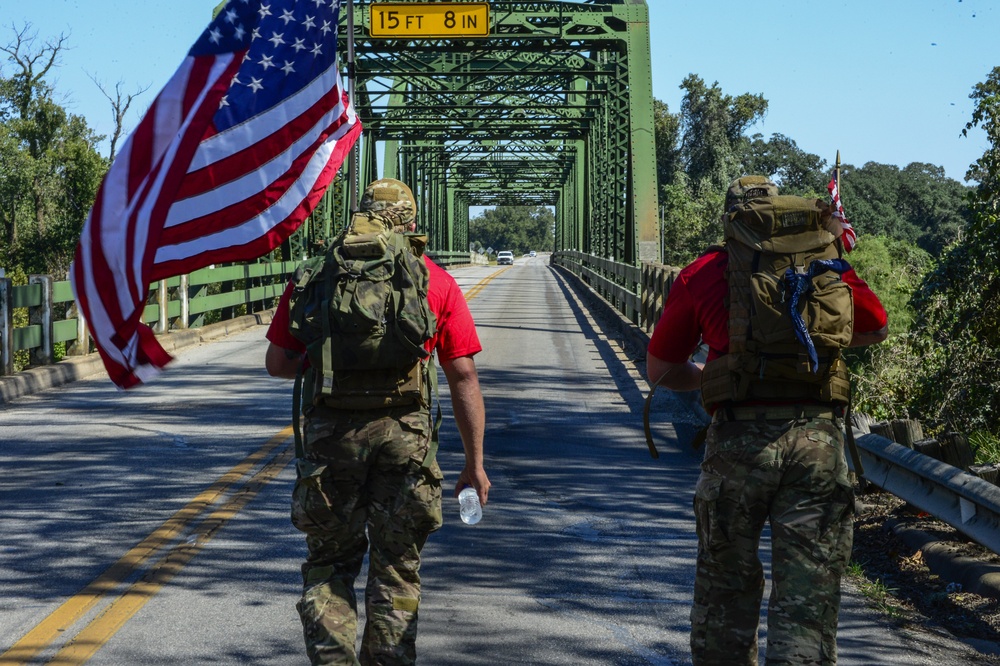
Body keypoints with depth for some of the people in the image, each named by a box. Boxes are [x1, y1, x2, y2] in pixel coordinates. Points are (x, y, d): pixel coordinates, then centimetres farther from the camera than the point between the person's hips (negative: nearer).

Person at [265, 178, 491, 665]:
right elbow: (462, 376, 2)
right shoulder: (436, 281, 6)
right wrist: (475, 463, 6)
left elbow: (277, 363, 5)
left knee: (329, 564, 14)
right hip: (404, 432, 0)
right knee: (396, 570, 11)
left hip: (329, 431, 0)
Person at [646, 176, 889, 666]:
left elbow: (659, 371, 15)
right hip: (817, 437, 0)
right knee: (807, 603, 2)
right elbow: (876, 328, 28)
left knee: (725, 588, 17)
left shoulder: (701, 274, 8)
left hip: (737, 439, 0)